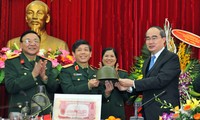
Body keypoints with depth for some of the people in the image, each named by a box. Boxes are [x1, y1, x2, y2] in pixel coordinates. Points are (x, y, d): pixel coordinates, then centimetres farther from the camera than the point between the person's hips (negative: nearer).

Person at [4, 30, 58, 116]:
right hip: (20, 113, -3)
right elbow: (10, 87, -14)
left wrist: (44, 76, -13)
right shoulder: (11, 63, -2)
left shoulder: (47, 63, 8)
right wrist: (33, 74, -20)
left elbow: (53, 88, 6)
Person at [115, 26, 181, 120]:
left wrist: (133, 83, -16)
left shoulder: (172, 58, -9)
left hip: (164, 112, -7)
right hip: (148, 112, 7)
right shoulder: (147, 61, 17)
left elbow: (160, 80, -21)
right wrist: (128, 87, 0)